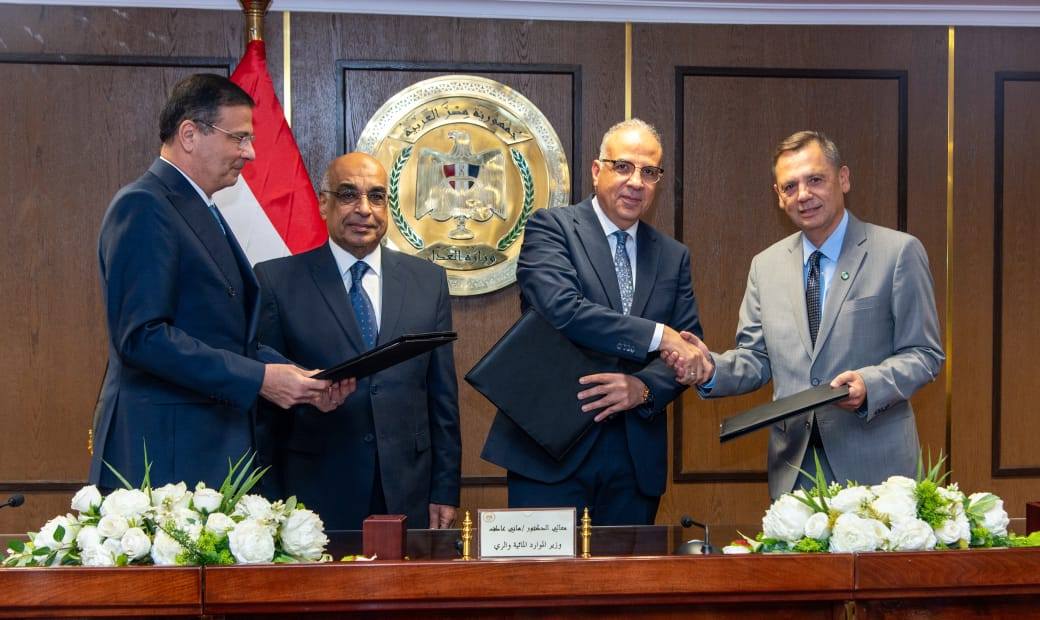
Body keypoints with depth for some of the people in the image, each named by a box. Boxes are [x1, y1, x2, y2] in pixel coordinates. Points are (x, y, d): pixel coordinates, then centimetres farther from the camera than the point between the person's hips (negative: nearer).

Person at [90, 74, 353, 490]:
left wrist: (303, 381, 6)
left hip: (216, 449, 9)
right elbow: (142, 335, -20)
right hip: (164, 452, -9)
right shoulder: (143, 206, -11)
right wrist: (258, 378, -19)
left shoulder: (201, 211, 19)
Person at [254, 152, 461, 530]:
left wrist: (445, 491, 6)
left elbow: (442, 395, 10)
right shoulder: (277, 281, 1)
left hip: (409, 497, 3)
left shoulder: (427, 280, 9)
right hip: (316, 496, -2)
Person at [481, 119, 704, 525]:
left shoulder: (674, 256, 14)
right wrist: (658, 335, -18)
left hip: (636, 459, 5)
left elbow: (688, 349, 9)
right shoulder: (551, 227, -2)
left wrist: (644, 388, -12)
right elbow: (561, 310, -18)